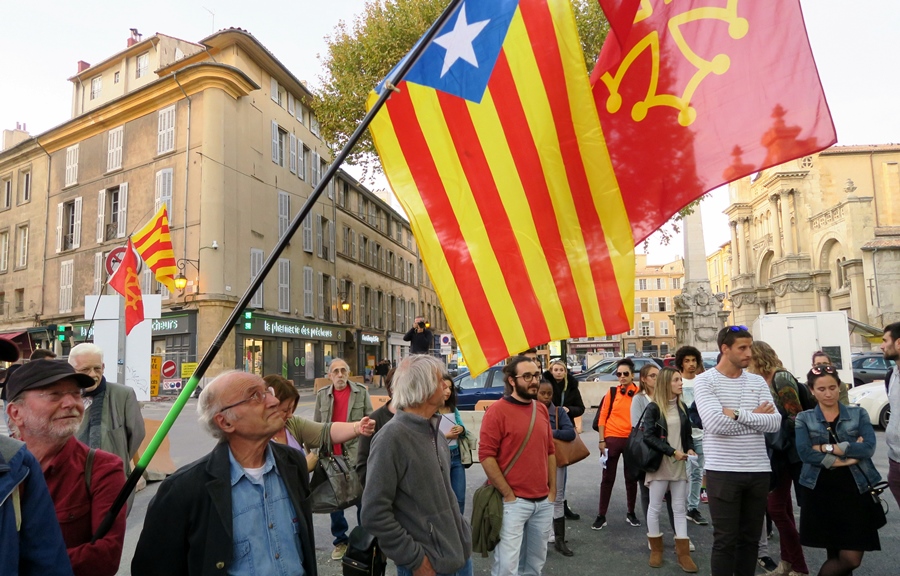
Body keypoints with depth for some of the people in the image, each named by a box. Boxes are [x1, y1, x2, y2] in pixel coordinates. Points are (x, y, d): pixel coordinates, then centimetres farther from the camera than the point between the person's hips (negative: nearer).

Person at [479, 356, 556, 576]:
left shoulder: (542, 409, 9)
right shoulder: (497, 411, -12)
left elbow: (550, 451, 15)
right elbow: (486, 455, -15)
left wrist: (552, 490, 10)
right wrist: (508, 494, -14)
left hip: (543, 502, 6)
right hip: (513, 502, -6)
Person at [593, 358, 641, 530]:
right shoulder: (612, 392, -2)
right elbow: (602, 416, -1)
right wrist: (602, 440, -5)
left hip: (632, 440, 0)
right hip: (612, 439, 0)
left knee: (631, 477, 13)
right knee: (608, 478, 7)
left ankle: (631, 514, 30)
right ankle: (601, 516, 15)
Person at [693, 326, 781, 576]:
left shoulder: (758, 381, 7)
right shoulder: (705, 380, -7)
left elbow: (775, 422, -5)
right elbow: (716, 423, -20)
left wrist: (739, 414, -17)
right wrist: (755, 416, -9)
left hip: (759, 470, 5)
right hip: (722, 471, -5)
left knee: (750, 537, 16)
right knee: (725, 540, 4)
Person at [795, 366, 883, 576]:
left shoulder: (858, 414, 6)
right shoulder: (804, 419, 4)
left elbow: (869, 447, -10)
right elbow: (805, 453, -12)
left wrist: (827, 448, -13)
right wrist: (845, 459, -15)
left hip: (855, 490, 1)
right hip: (820, 494, -1)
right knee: (835, 556, 7)